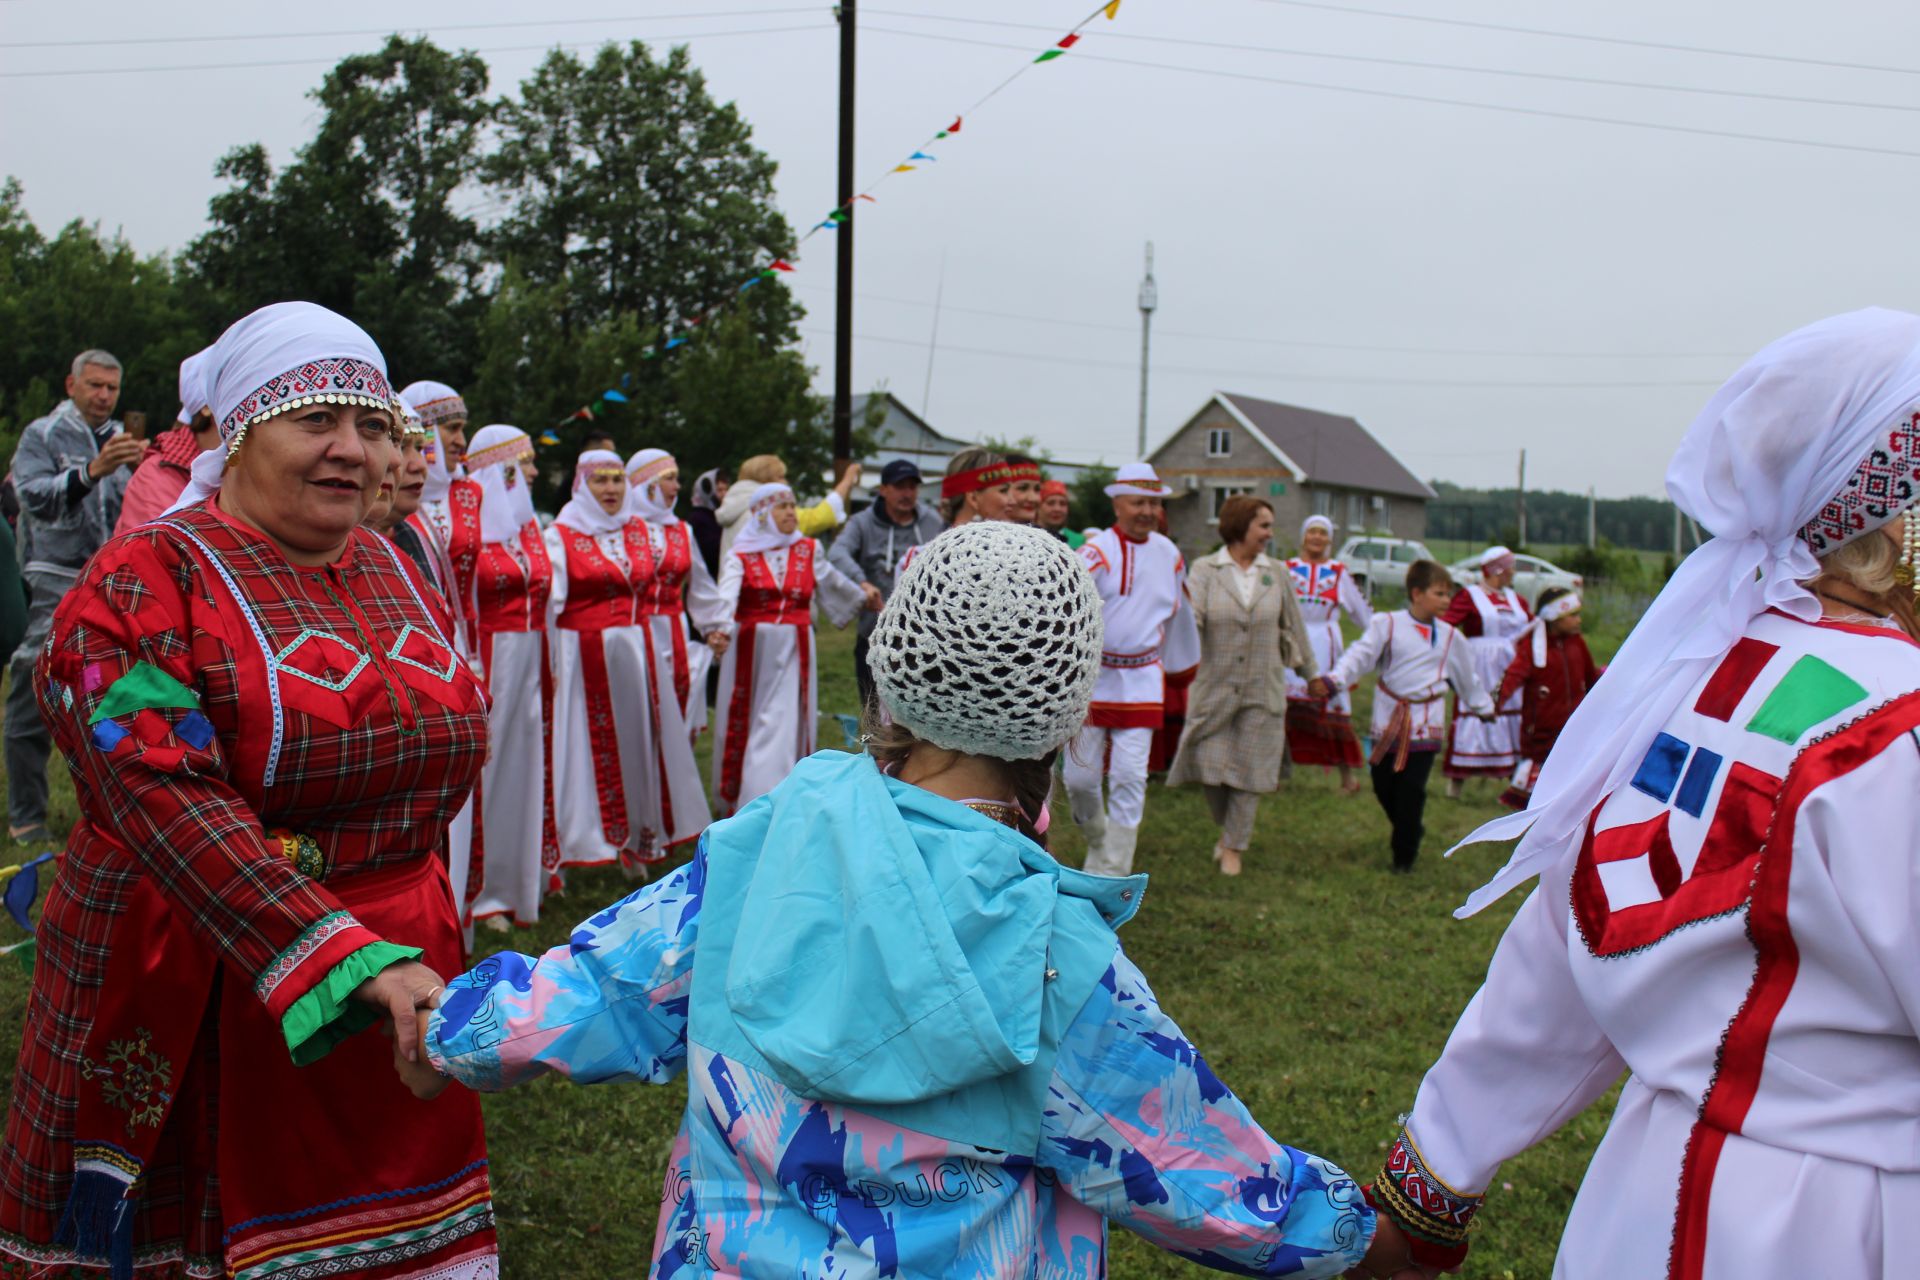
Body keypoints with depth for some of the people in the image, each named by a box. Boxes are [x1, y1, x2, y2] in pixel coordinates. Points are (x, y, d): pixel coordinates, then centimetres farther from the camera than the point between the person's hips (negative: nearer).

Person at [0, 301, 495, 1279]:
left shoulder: (394, 574, 9)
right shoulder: (146, 579, -10)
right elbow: (171, 800, -23)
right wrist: (348, 962, -32)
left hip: (393, 971, 5)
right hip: (197, 997, -5)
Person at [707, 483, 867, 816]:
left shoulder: (809, 550, 8)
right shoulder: (740, 556, -2)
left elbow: (832, 582, 26)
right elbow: (726, 595, -18)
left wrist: (861, 598, 42)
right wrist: (717, 629, -37)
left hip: (793, 651, 1)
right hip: (750, 650, -1)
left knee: (783, 725, -3)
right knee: (742, 724, 5)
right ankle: (733, 799, 19)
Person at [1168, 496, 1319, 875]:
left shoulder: (1274, 574, 4)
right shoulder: (1205, 570, -5)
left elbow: (1293, 626, 13)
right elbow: (1189, 616, -18)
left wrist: (1310, 672, 20)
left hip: (1262, 691, 2)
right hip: (1214, 687, -2)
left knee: (1249, 771, 3)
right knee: (1209, 765, 1)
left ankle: (1235, 846, 18)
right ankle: (1228, 829, 30)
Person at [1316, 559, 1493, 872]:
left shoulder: (1450, 636, 5)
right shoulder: (1386, 624, -5)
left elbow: (1468, 676, 20)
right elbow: (1360, 656, -14)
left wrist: (1483, 707, 30)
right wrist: (1332, 680, -30)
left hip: (1425, 723, 0)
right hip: (1389, 719, 0)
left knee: (1411, 791, -3)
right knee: (1383, 785, 5)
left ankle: (1404, 856, 10)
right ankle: (1412, 829, 32)